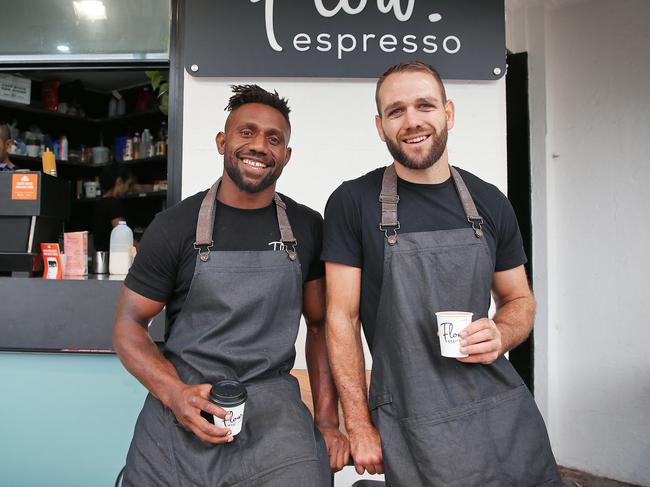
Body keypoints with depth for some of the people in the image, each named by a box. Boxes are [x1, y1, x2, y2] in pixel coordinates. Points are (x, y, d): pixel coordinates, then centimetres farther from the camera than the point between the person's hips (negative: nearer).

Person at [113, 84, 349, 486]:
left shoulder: (308, 228, 3)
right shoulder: (176, 225, -3)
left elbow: (319, 325, 8)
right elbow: (129, 325, 1)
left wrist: (327, 421, 2)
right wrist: (175, 393, -15)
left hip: (274, 412, 1)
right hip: (180, 415, 0)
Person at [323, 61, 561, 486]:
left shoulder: (490, 203, 3)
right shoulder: (353, 202, -7)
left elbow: (520, 301, 13)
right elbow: (343, 317, -6)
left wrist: (500, 336, -10)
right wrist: (359, 426, -7)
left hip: (505, 409, 4)